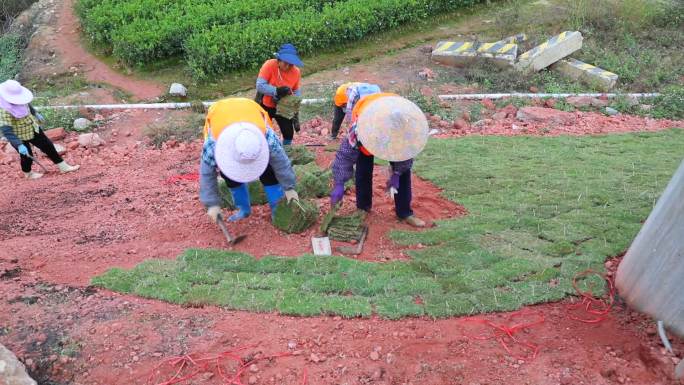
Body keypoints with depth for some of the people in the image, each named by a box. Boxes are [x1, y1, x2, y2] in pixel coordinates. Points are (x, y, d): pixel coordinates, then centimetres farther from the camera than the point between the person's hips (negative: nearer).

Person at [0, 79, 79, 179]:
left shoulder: (17, 99, -13)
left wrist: (36, 114, 26)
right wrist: (19, 145, -39)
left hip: (32, 128, 7)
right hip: (18, 136, -7)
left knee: (47, 145, 10)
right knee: (27, 155, 12)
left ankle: (63, 167, 23)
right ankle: (28, 174, 42)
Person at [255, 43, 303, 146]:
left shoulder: (296, 72, -14)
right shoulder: (269, 65, -24)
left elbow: (296, 91, -4)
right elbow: (259, 85, -29)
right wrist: (277, 91, -41)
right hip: (265, 105, -2)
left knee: (288, 133, 2)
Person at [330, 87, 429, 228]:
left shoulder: (407, 124, -39)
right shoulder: (361, 124, -47)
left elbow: (406, 147, -20)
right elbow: (345, 153, -39)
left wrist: (396, 174, -24)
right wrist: (339, 184, -39)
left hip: (396, 134, 2)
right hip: (368, 128, -1)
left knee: (403, 169, -6)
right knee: (363, 170, -12)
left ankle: (404, 212, 3)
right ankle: (363, 208, 7)